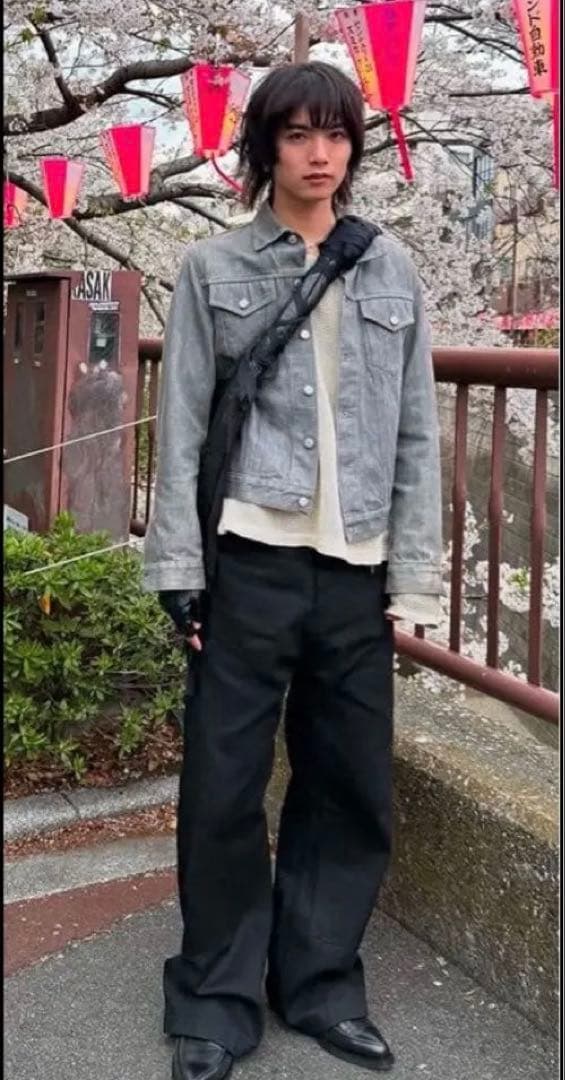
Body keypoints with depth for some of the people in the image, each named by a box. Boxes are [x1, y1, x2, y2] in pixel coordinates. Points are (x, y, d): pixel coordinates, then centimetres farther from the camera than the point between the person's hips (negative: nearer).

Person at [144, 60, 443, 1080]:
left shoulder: (392, 272, 11)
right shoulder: (212, 270, 5)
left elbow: (417, 434, 9)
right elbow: (182, 425, 2)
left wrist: (413, 574, 4)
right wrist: (178, 566, -5)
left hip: (356, 571, 3)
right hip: (249, 561, -2)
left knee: (352, 793, 8)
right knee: (222, 790, 3)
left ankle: (319, 985, 26)